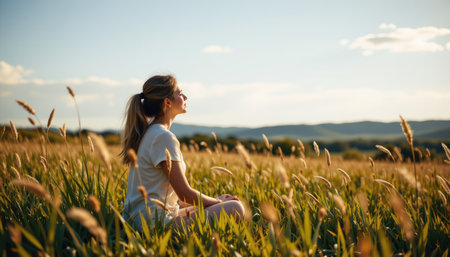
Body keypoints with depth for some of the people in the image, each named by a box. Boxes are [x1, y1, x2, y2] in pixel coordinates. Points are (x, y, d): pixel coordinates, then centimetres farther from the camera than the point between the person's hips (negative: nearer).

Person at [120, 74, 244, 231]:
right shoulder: (163, 137, -17)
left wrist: (215, 200, 11)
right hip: (155, 222, -10)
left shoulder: (148, 133, 13)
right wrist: (218, 201, 2)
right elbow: (185, 194, -16)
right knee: (235, 208, -13)